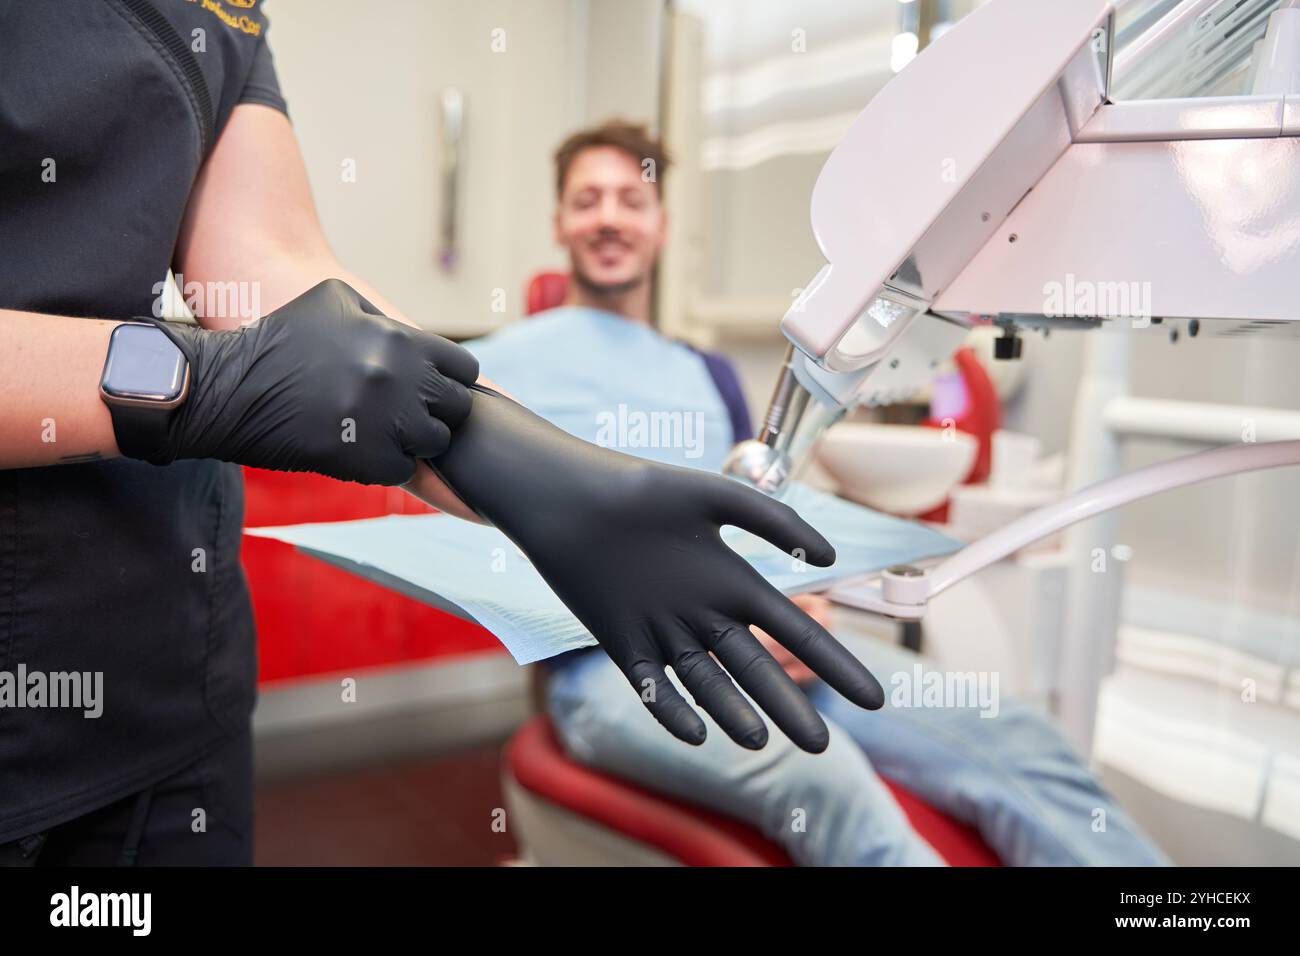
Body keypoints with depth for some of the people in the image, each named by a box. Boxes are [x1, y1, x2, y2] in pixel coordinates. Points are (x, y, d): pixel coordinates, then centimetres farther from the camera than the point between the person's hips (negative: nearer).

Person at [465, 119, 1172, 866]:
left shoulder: (709, 375, 24)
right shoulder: (499, 365, 10)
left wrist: (800, 602, -4)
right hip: (608, 656, -4)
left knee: (1014, 741, -17)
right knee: (818, 775, -35)